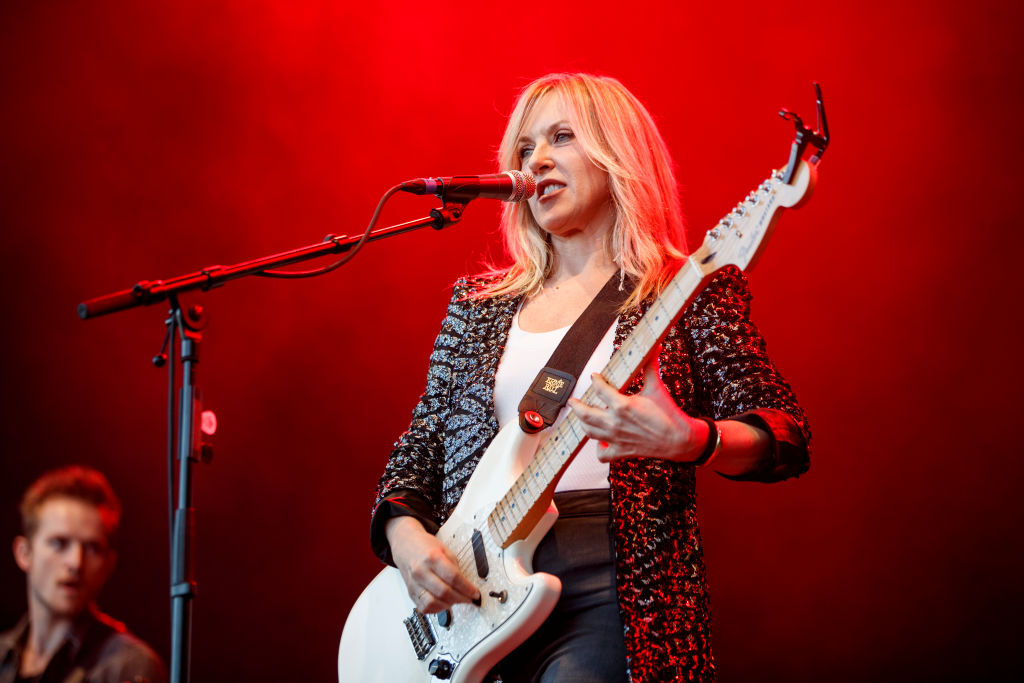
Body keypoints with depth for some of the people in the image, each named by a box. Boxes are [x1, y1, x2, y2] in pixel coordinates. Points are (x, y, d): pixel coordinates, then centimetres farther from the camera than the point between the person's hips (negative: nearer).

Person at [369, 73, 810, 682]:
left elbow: (786, 439, -2)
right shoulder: (479, 305, 16)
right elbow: (419, 449, 18)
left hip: (616, 588, -4)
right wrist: (406, 537, -2)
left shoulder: (687, 290, 4)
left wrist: (686, 440, -21)